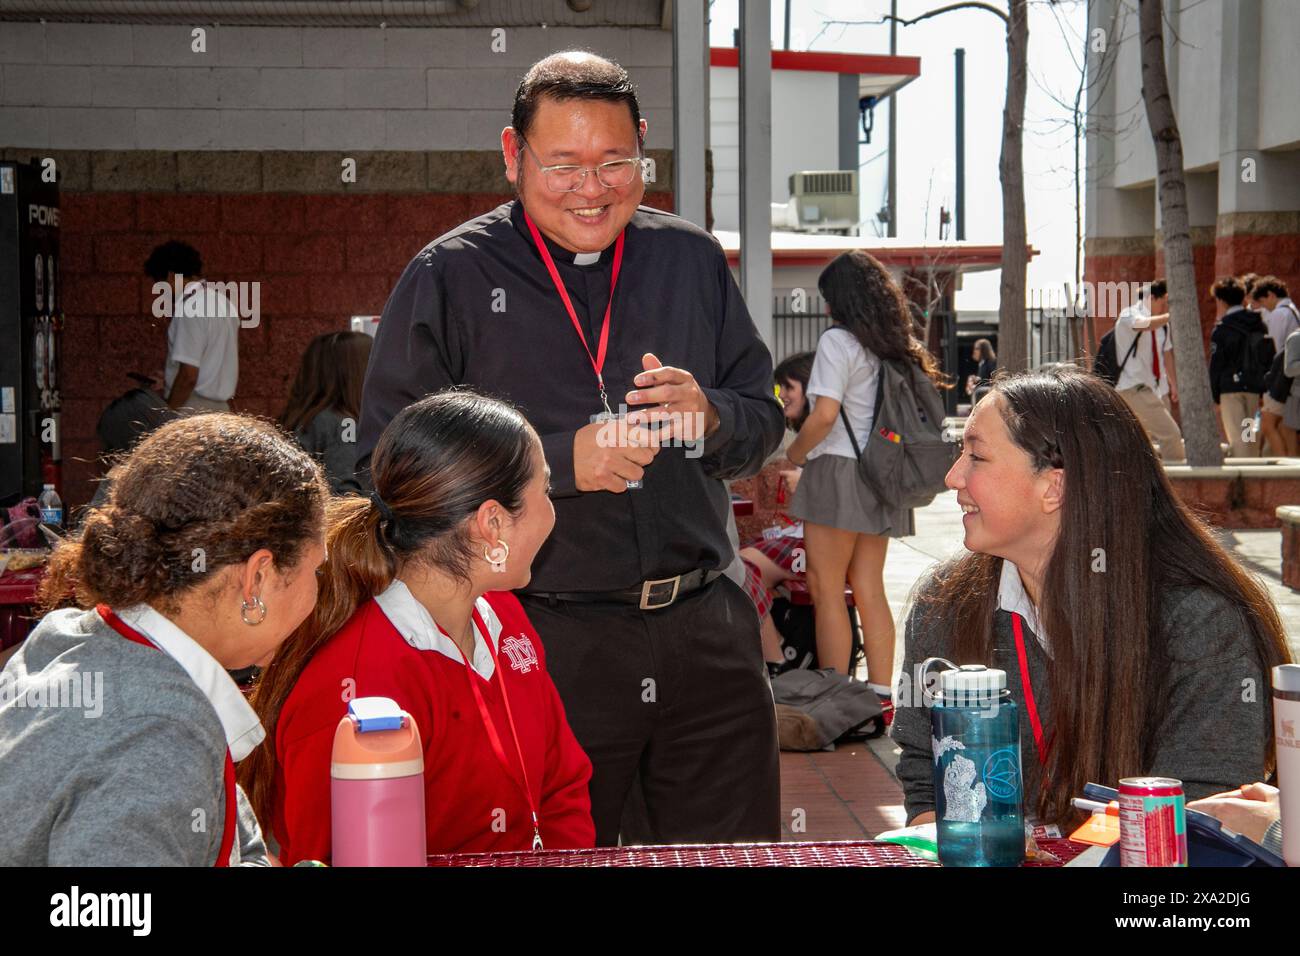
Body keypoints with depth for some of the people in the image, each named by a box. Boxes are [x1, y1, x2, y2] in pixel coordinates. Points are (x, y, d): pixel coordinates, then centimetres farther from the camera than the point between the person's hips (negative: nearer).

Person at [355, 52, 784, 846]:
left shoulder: (693, 261, 9)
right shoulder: (449, 279, -3)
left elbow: (764, 426, 13)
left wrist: (710, 417, -11)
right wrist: (561, 461, -19)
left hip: (705, 632, 4)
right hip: (544, 645, -3)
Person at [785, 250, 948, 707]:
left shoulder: (838, 341, -9)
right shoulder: (897, 347, 13)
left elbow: (824, 415, -17)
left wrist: (796, 454, -2)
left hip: (839, 468, -8)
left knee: (826, 589, -3)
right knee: (870, 589, 10)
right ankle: (879, 693, 11)